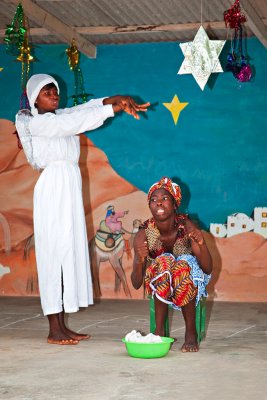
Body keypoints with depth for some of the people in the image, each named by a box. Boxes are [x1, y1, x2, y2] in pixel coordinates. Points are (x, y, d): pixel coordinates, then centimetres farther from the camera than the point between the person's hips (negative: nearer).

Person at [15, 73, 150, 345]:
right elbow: (75, 121, -18)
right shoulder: (34, 123, -7)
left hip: (70, 190, 8)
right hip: (52, 189, -8)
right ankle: (54, 330, -5)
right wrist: (114, 108, -20)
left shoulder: (60, 117, 17)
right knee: (53, 254, -7)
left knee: (70, 253, 7)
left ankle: (62, 326, 11)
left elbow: (86, 108, 4)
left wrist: (117, 99, -14)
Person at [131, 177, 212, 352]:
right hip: (158, 284, 0)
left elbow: (208, 269, -22)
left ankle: (191, 333, -22)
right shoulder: (144, 234, -20)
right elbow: (136, 284, -20)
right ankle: (159, 330, -25)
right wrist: (140, 261, -41)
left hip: (190, 280, 0)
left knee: (183, 265, -33)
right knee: (164, 263, -32)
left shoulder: (186, 226, -21)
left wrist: (201, 244, -41)